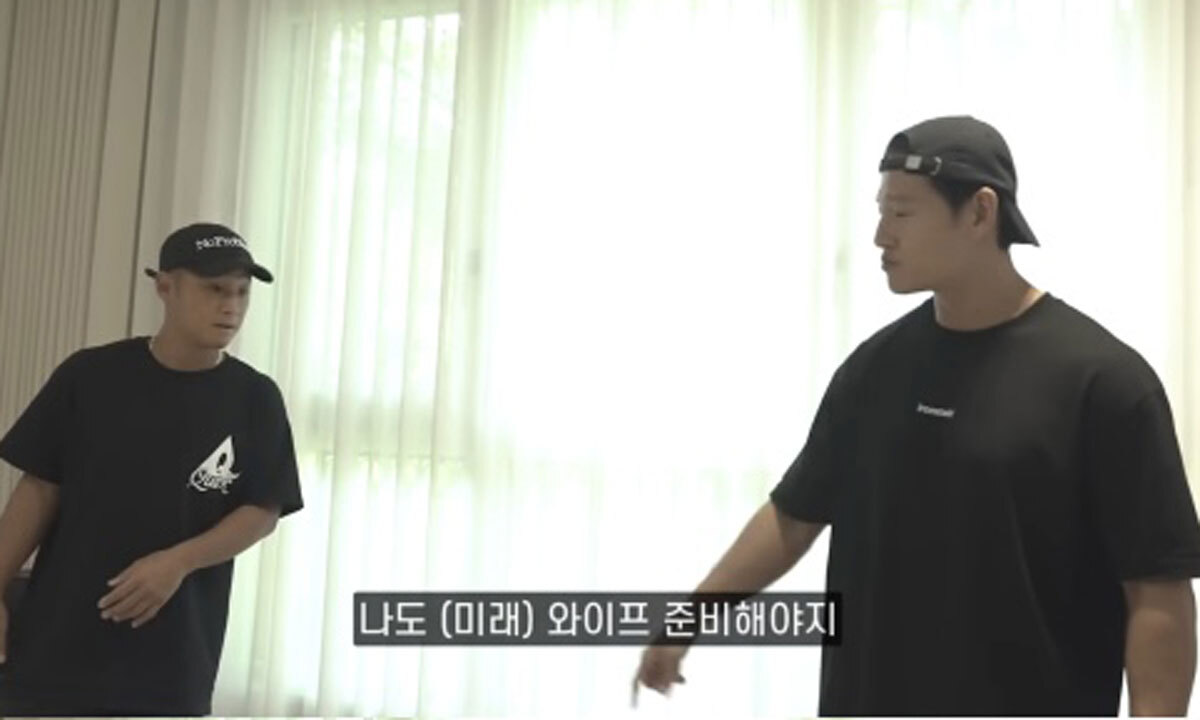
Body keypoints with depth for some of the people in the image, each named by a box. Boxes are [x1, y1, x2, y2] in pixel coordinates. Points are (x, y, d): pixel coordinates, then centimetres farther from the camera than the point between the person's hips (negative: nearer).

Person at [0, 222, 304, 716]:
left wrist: (178, 562, -17)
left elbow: (264, 511, -2)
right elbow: (40, 489, 3)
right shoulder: (89, 375, 0)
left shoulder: (255, 398, -1)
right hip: (53, 647, 1)